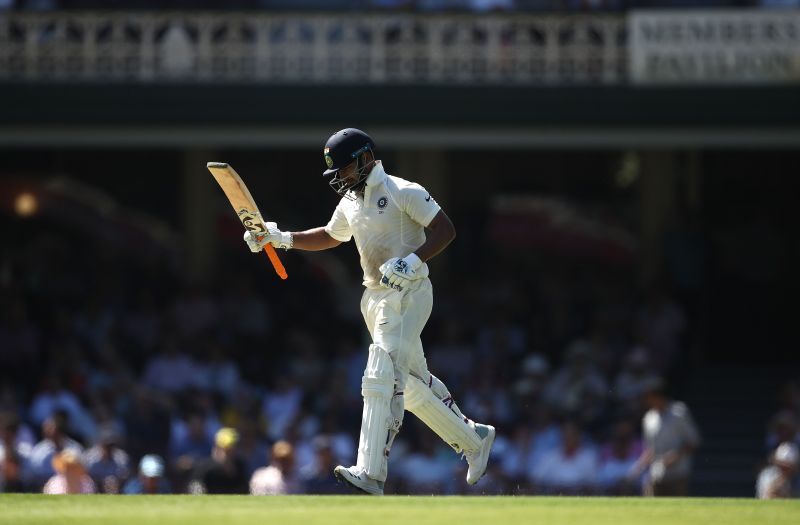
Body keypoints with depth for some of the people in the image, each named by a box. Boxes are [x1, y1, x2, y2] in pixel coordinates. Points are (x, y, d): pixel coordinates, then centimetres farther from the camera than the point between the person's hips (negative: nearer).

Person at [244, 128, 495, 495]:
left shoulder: (403, 192, -11)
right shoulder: (350, 203, 15)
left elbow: (446, 230, -13)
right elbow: (330, 237, 31)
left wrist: (413, 261, -26)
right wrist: (281, 238, 19)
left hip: (408, 294, -9)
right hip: (375, 298, 9)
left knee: (381, 378, -19)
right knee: (412, 383, 14)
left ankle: (370, 474, -27)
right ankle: (474, 439, 31)